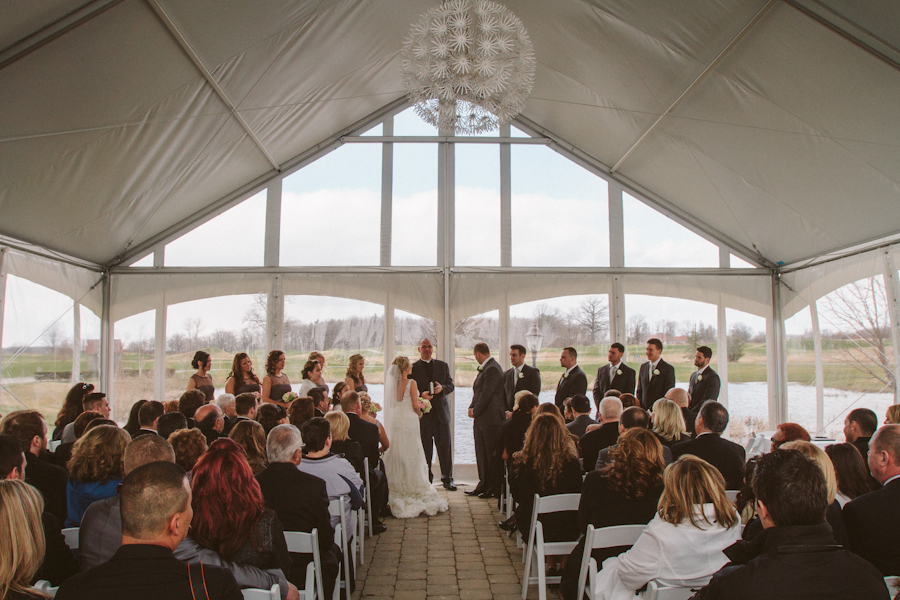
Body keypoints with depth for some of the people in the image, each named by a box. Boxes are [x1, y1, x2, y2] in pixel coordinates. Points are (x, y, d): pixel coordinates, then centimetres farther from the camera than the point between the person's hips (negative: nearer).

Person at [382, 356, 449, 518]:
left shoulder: (392, 383, 2)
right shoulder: (411, 383, -12)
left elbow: (391, 404, 10)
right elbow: (415, 406, -12)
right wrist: (419, 413, 10)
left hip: (395, 420, 5)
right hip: (409, 420, -5)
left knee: (397, 454, 12)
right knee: (411, 455, 3)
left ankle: (397, 489, 16)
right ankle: (413, 489, 7)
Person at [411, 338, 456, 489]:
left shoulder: (443, 366, 13)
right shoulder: (413, 368, 4)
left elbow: (451, 385, 9)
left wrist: (442, 388, -12)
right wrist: (420, 395, -18)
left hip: (441, 412, 2)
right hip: (423, 414, -2)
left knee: (445, 447, 3)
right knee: (425, 449, 4)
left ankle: (447, 479, 13)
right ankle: (426, 480, 15)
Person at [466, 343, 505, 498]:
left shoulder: (492, 369, -16)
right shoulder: (484, 368, 15)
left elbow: (486, 393, -18)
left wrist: (475, 411, -10)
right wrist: (472, 408, 4)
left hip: (491, 418, -10)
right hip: (481, 418, 10)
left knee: (492, 455, -1)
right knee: (481, 454, 13)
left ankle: (495, 489, 7)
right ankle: (483, 484, 22)